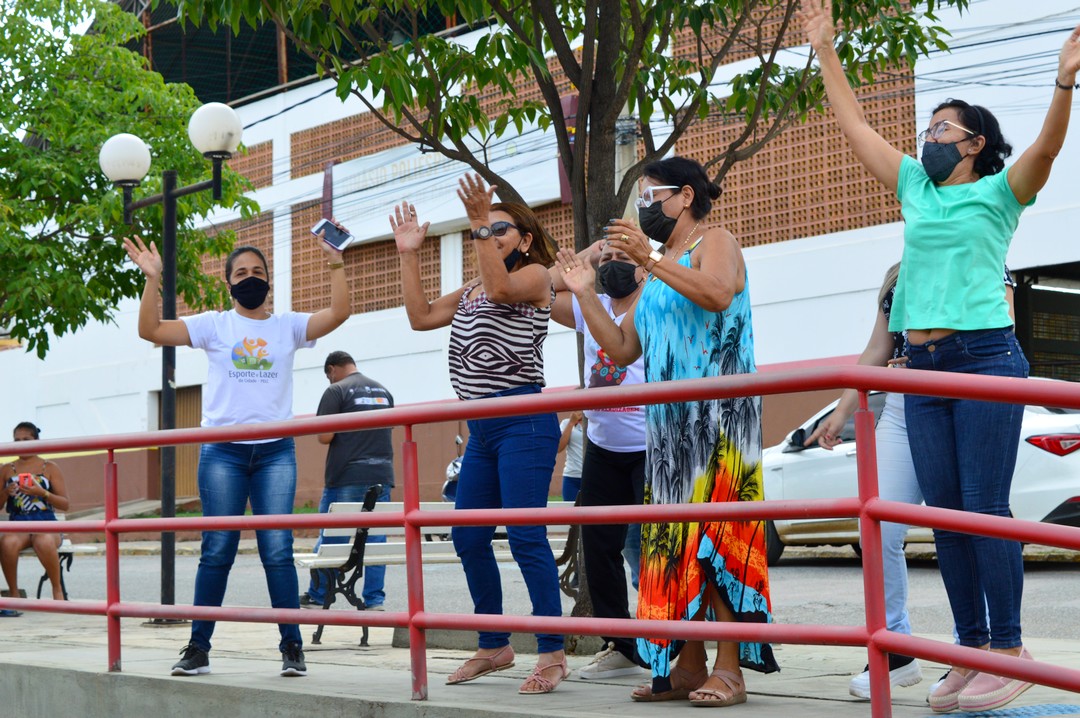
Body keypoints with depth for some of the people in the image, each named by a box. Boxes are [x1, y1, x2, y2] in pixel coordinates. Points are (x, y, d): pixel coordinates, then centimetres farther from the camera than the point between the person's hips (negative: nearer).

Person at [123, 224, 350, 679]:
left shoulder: (288, 326, 10)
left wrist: (336, 266, -8)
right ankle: (198, 648, 8)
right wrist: (152, 280, -9)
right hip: (222, 452, 0)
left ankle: (292, 648, 1)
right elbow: (151, 330, -1)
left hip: (275, 452, 0)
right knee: (217, 551, 1)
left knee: (278, 551, -3)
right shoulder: (214, 325, 7)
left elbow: (338, 314, -3)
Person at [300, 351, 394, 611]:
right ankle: (374, 600, 3)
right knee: (375, 539, 5)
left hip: (346, 477, -5)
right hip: (382, 475, 5)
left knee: (330, 538, 4)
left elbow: (324, 437, -11)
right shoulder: (384, 391, 14)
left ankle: (317, 597, 12)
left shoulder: (336, 391, -6)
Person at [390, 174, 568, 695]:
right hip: (482, 427, 9)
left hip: (523, 422, -9)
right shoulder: (472, 290, 22)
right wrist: (408, 256, 13)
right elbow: (421, 316, 17)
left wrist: (481, 224, -24)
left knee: (525, 536, -13)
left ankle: (553, 653, -9)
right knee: (468, 539, 10)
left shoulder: (535, 276, -1)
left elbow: (501, 287, -22)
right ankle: (494, 646, 21)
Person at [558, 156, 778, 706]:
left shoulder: (714, 243, 0)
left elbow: (717, 293, -23)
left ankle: (729, 669, -13)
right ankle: (688, 665, 6)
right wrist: (585, 294, 12)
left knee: (714, 536, -13)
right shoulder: (657, 274, 23)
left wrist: (650, 259, -27)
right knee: (674, 541, 3)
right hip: (667, 421, 8)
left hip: (718, 414, -8)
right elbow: (621, 350, 21)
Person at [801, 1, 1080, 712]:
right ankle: (972, 651, 9)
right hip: (924, 368, 6)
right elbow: (855, 125, 23)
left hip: (985, 358, -6)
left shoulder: (999, 192, 3)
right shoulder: (916, 188, 18)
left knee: (985, 511, -9)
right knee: (946, 515, 4)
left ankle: (1009, 650, -4)